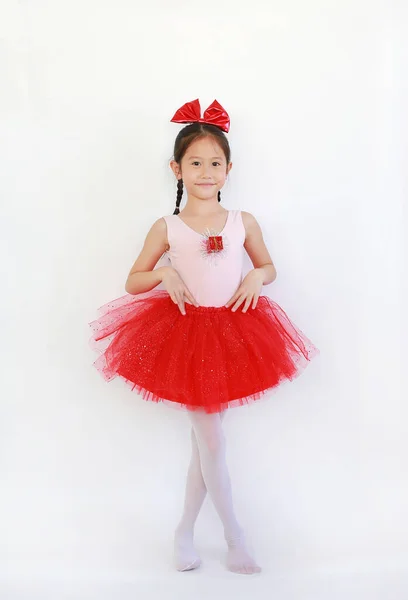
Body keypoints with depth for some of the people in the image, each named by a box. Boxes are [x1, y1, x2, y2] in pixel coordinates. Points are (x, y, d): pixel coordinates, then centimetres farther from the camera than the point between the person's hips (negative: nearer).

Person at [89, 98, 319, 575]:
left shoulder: (243, 223, 2)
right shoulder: (166, 228, -3)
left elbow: (269, 267, 15)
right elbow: (133, 282, 4)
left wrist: (257, 276, -7)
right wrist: (164, 273, -15)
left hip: (235, 333, 2)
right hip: (184, 336, -2)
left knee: (203, 441, 11)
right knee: (212, 442, 0)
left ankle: (185, 531, 29)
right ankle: (235, 538, 17)